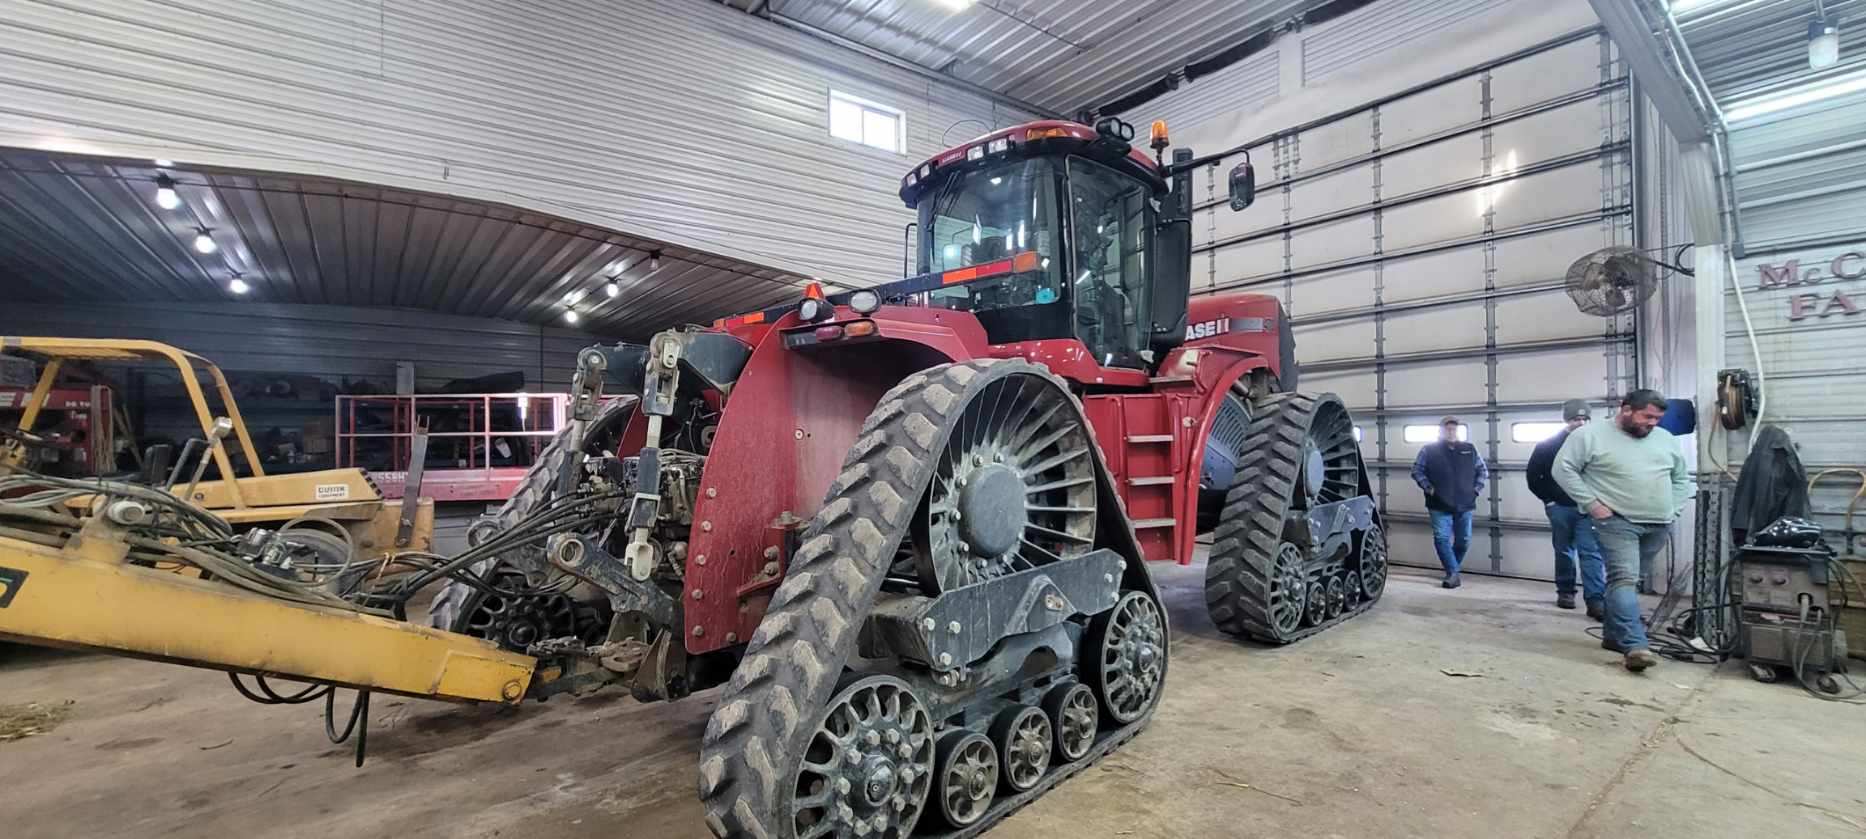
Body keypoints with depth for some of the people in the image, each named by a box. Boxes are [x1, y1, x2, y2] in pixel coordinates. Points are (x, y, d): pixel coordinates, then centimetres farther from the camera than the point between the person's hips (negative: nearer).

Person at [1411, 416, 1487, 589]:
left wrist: (1476, 489, 4)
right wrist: (1428, 488, -9)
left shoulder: (1470, 449, 9)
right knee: (1441, 538, -12)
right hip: (1440, 505, -3)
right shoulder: (1429, 450, 0)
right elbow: (1417, 470, 1)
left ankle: (1451, 572, 27)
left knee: (1463, 540, 8)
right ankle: (1453, 574, -5)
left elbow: (1483, 471, 16)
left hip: (1464, 504, 3)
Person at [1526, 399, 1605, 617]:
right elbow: (1533, 475, 4)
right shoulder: (1548, 444, -1)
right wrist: (1548, 500, -1)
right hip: (1560, 507, 1)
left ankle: (1595, 599, -8)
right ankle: (1565, 592, 23)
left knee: (1591, 552, -7)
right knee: (1564, 551, 12)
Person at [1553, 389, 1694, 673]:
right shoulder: (1589, 435, -6)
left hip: (1658, 526, 6)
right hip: (1617, 522, -6)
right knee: (1624, 580, -14)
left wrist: (1672, 509, 9)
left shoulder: (1666, 440, 13)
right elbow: (1563, 469, -8)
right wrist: (1592, 503, -12)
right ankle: (1635, 646, -21)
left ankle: (1614, 634, 23)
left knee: (1624, 578, 13)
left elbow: (1681, 478, 22)